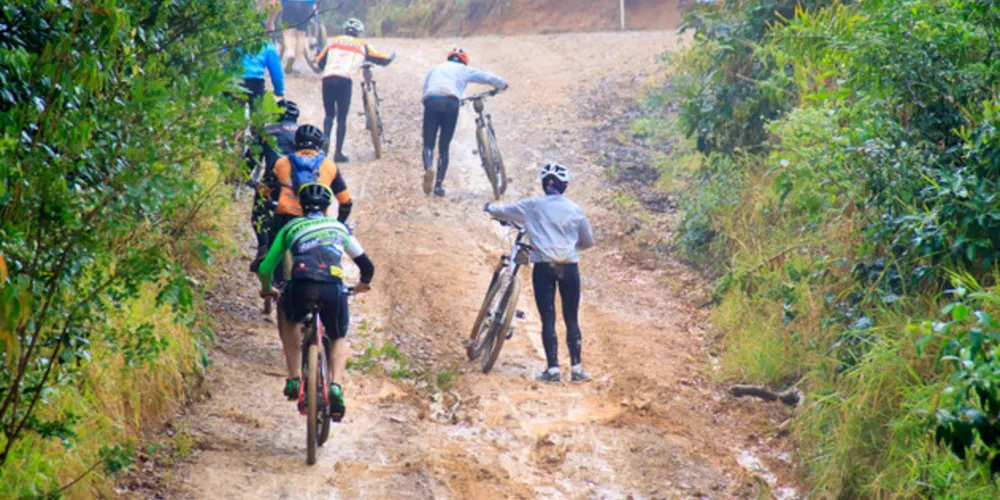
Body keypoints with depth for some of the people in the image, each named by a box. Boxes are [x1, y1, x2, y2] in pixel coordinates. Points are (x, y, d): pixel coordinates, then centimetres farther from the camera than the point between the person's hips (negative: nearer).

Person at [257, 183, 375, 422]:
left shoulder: (290, 227, 26)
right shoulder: (339, 227, 29)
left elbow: (265, 268, 28)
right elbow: (367, 265, 36)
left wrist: (267, 289, 50)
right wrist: (364, 284, 59)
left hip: (301, 286, 0)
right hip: (333, 288, 1)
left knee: (288, 317, 34)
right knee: (340, 339, 27)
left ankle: (294, 378, 22)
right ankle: (336, 386, 0)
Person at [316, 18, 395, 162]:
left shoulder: (333, 42, 20)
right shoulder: (362, 46, 16)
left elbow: (320, 62, 25)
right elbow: (383, 60, 22)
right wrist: (391, 57, 45)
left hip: (327, 79, 2)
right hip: (344, 81, -2)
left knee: (329, 114, 18)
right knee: (342, 118, 7)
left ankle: (325, 138, -8)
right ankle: (338, 153, 5)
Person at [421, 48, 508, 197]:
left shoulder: (435, 69, 32)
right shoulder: (463, 70, 27)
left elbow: (425, 91, 25)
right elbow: (488, 78, 29)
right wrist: (503, 84, 47)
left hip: (431, 101, 1)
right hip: (451, 102, -1)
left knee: (428, 144, 3)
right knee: (444, 147, 10)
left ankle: (428, 167, -28)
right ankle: (439, 184, 3)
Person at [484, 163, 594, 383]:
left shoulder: (531, 206, 3)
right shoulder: (574, 210, 8)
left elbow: (502, 211, 13)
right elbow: (588, 241, 17)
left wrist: (490, 208, 35)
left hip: (543, 267, -1)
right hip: (569, 268, 2)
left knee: (548, 320, 2)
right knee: (572, 319, 10)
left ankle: (553, 369, -3)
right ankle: (577, 369, 8)